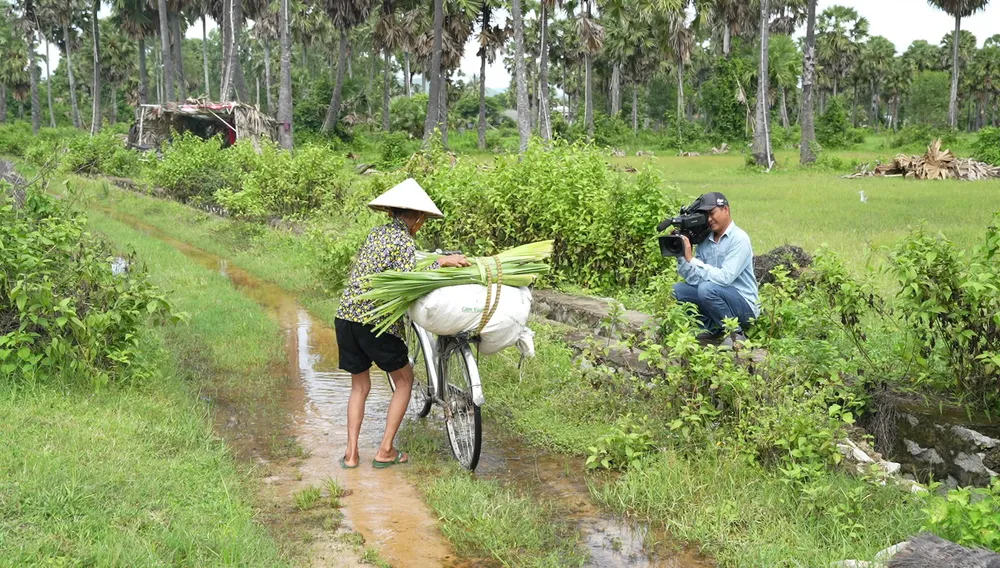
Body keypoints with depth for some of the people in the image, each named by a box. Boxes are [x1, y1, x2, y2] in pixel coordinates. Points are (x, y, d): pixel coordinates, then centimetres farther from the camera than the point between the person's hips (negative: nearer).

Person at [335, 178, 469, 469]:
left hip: (346, 315, 7)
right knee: (404, 380, 13)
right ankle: (385, 451, 11)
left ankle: (351, 453, 13)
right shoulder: (404, 242, -9)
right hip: (376, 322, -7)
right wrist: (441, 262, -12)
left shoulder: (376, 233, 14)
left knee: (360, 386, 19)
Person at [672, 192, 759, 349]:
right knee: (678, 289, -3)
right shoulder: (705, 239, 6)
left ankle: (735, 333, -12)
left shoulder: (739, 239, -14)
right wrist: (681, 255, -14)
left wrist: (691, 259, -24)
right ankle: (713, 329, 8)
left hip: (744, 305, -7)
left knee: (707, 288, -31)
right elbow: (691, 277, 2)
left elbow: (724, 277, -26)